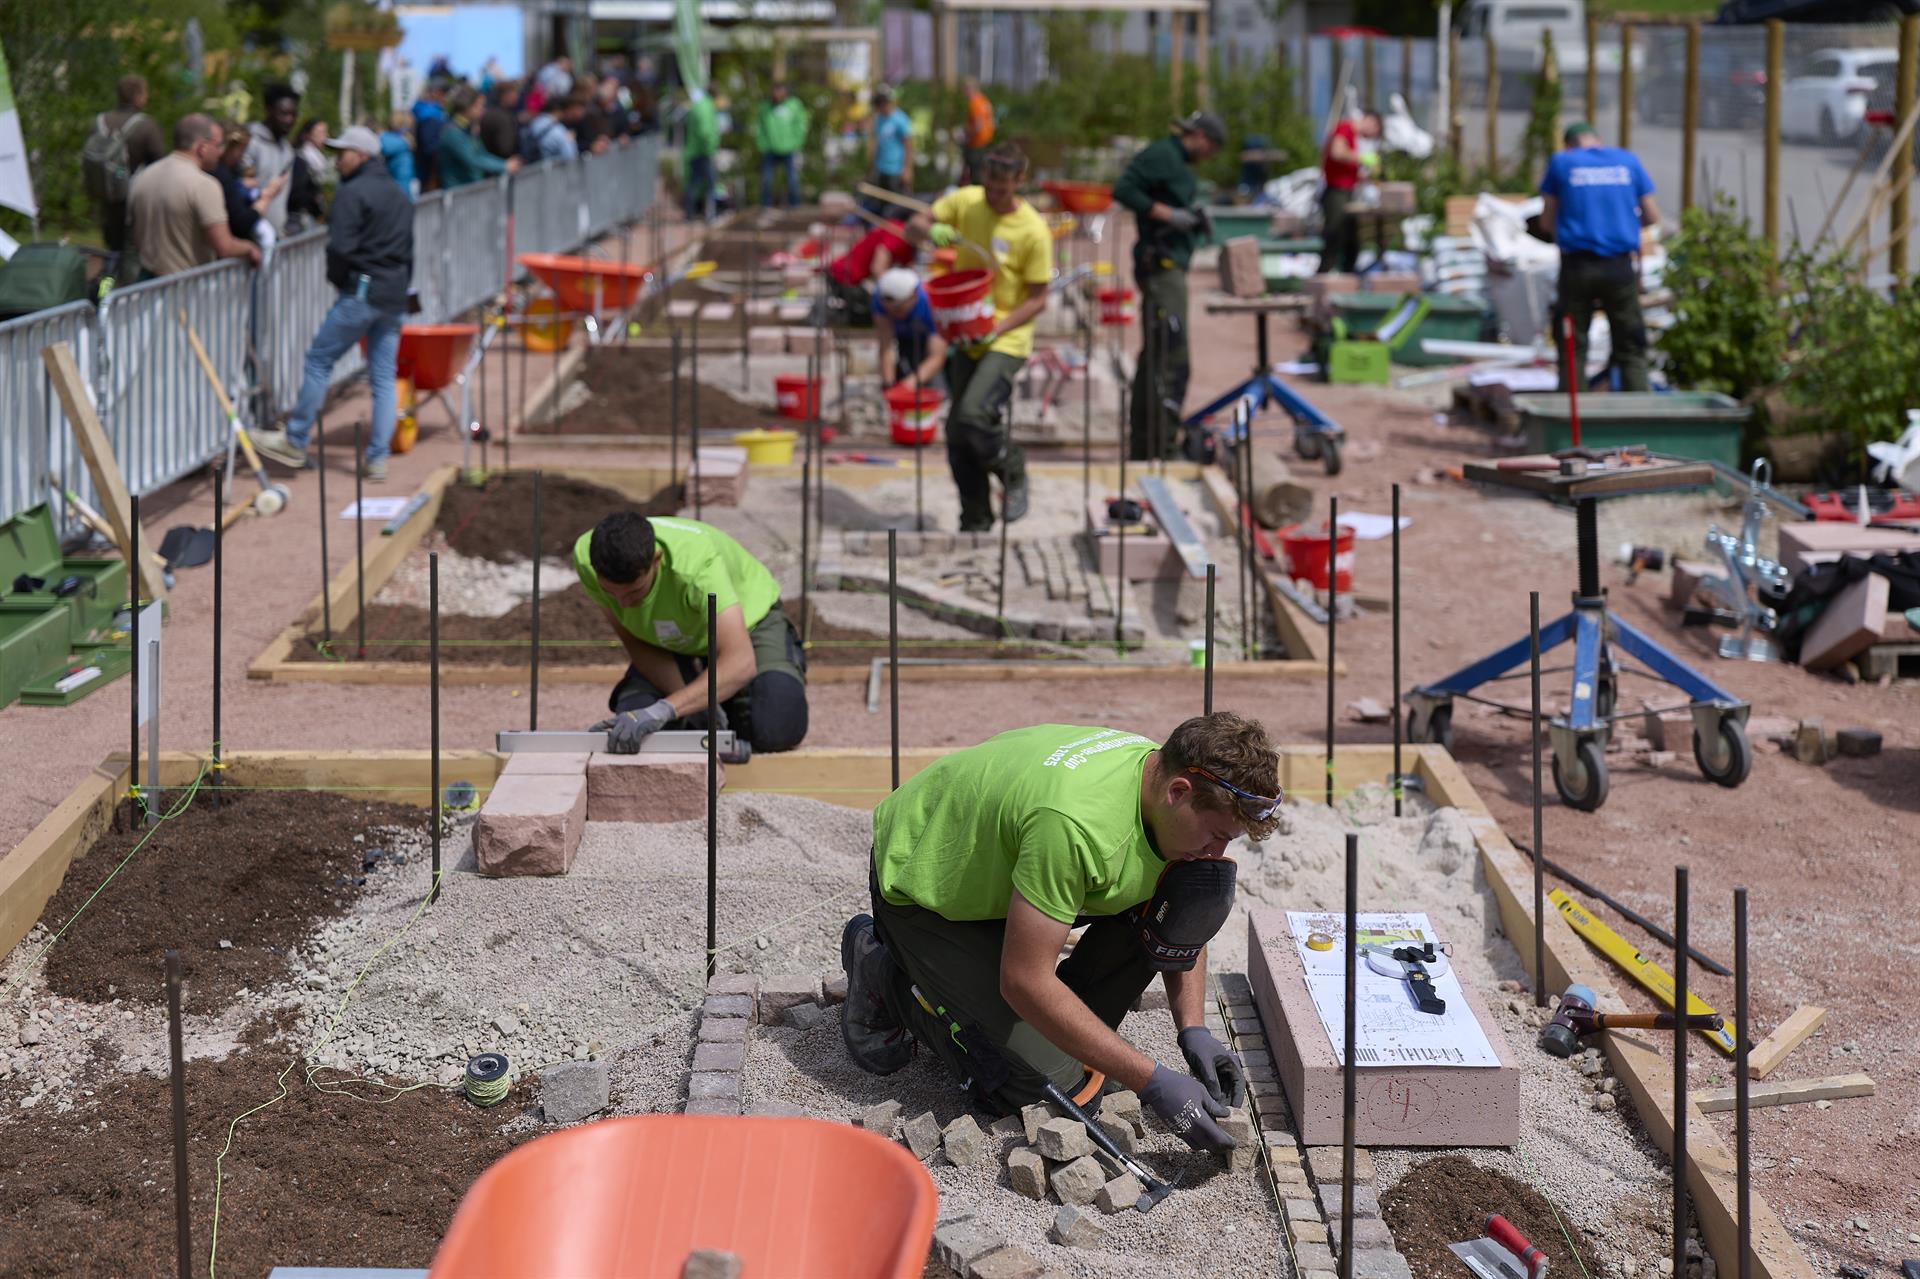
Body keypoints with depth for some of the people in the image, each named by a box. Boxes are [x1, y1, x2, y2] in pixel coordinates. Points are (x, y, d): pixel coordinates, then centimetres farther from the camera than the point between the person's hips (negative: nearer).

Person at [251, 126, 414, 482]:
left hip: (362, 291, -8)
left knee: (318, 360, 1)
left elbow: (340, 247, -16)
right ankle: (377, 458, 5)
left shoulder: (353, 193, -9)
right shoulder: (399, 195, 18)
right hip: (395, 297, 8)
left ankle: (295, 442, 6)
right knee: (383, 376, 6)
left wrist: (337, 279, 2)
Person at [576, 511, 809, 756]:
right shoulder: (586, 558, -30)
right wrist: (694, 707, -27)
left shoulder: (695, 563, -44)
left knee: (776, 729, -28)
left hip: (748, 622, -4)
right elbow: (633, 641, -16)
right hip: (673, 645, 4)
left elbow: (741, 664, -52)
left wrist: (663, 710, -63)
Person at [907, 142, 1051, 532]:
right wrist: (931, 230, -18)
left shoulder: (1033, 230, -15)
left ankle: (1013, 473, 5)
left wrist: (997, 329, -23)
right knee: (957, 432, 7)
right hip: (966, 338, 6)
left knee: (974, 413, -25)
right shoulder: (966, 201, -2)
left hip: (1006, 340, -6)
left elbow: (1037, 299, -11)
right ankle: (975, 521, 21)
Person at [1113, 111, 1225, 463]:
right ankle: (1163, 446, -14)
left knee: (1154, 355, 15)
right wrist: (1167, 214, -20)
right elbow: (1124, 190, -20)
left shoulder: (1178, 160, 20)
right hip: (1161, 263, -11)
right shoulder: (1160, 154, -10)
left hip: (1170, 265, 11)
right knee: (1172, 358, -14)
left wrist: (1194, 220, 8)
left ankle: (1142, 446, 22)